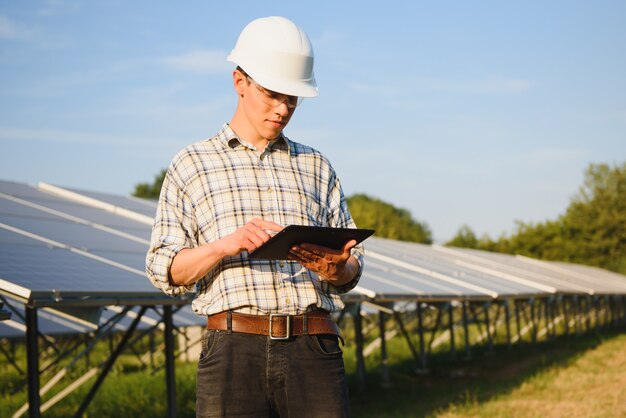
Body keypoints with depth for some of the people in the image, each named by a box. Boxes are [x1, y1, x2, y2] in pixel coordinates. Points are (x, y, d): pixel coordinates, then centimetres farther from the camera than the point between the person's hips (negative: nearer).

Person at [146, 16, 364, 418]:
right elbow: (164, 269, 4)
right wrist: (226, 245, -14)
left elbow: (352, 266, 18)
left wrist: (336, 269, -6)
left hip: (314, 349, 2)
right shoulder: (191, 165, 13)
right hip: (234, 348, -2)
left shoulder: (316, 167, 20)